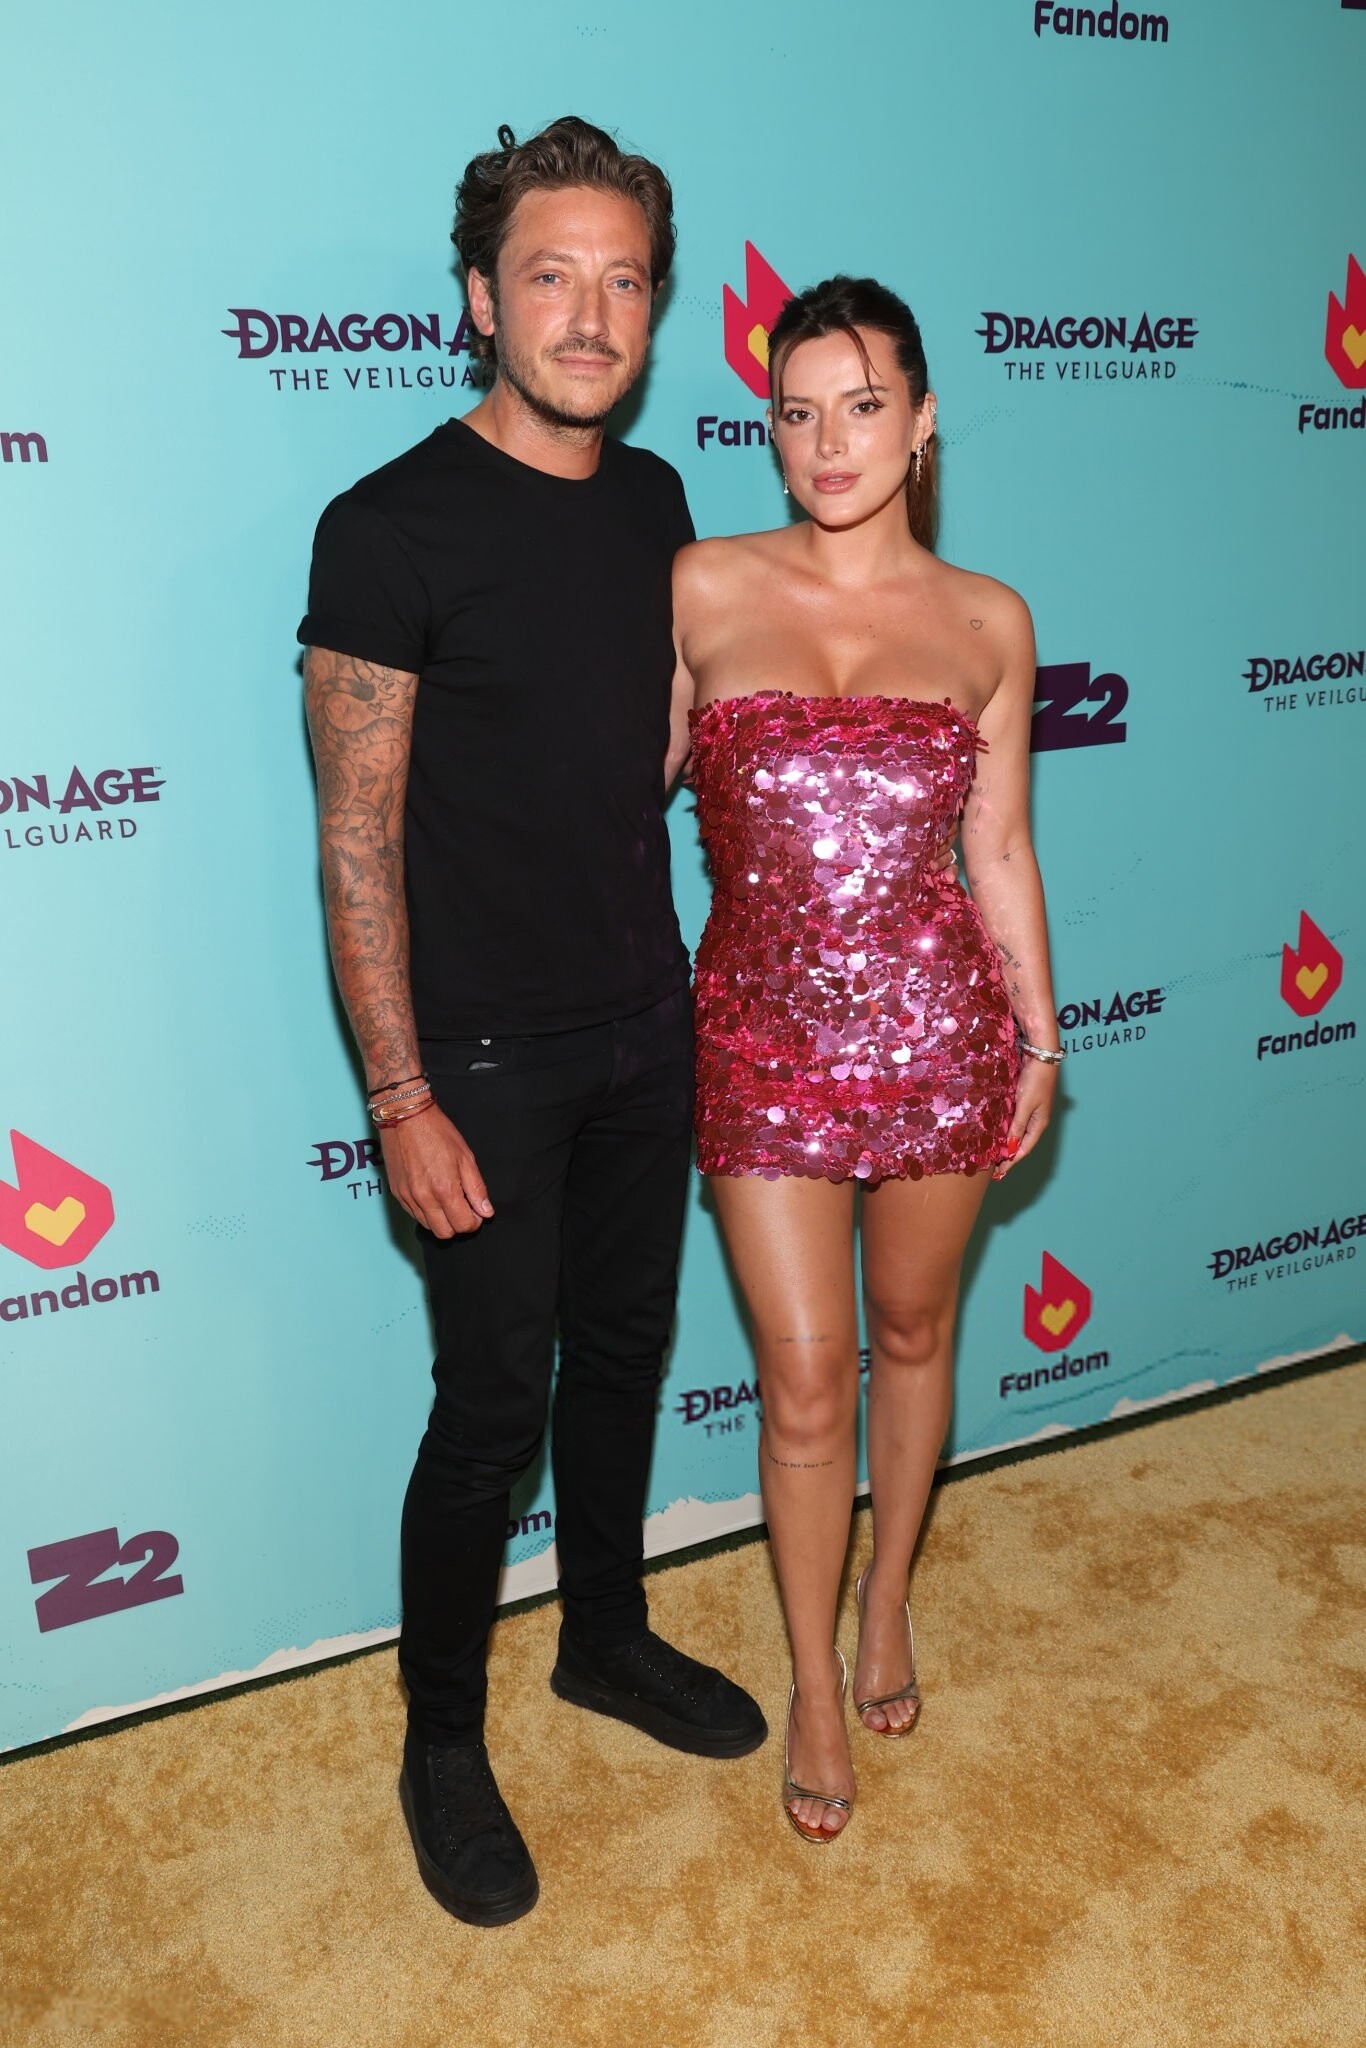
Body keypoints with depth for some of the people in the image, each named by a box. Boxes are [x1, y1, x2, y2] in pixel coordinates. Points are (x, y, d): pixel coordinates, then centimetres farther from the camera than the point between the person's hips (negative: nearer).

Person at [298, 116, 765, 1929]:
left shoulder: (653, 501, 6)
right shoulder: (393, 529, -14)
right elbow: (358, 836, -14)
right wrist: (402, 1100, -16)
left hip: (645, 1028, 6)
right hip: (487, 1057, -6)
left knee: (622, 1352, 18)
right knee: (495, 1402, 4)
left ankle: (607, 1637, 42)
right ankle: (442, 1744, 28)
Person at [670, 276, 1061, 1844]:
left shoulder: (987, 622, 2)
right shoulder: (702, 589, -2)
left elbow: (1000, 849, 7)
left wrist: (1039, 1034, 9)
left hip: (936, 1022, 2)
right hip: (764, 1034, -1)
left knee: (910, 1332, 17)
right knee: (805, 1374, 6)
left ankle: (888, 1596, 45)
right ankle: (815, 1681, 30)